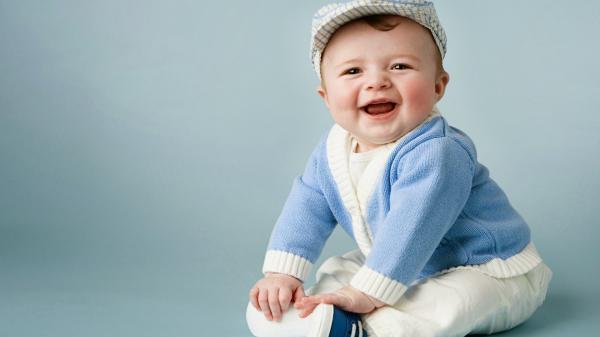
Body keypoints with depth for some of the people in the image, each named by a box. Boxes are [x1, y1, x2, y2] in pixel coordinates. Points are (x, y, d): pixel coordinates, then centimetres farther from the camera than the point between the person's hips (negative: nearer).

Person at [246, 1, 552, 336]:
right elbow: (306, 210, -1)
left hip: (489, 272, -8)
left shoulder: (435, 153, -32)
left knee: (457, 299, -37)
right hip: (407, 268, 8)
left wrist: (365, 294, -36)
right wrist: (282, 273, -12)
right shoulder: (332, 151, -5)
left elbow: (410, 232, -37)